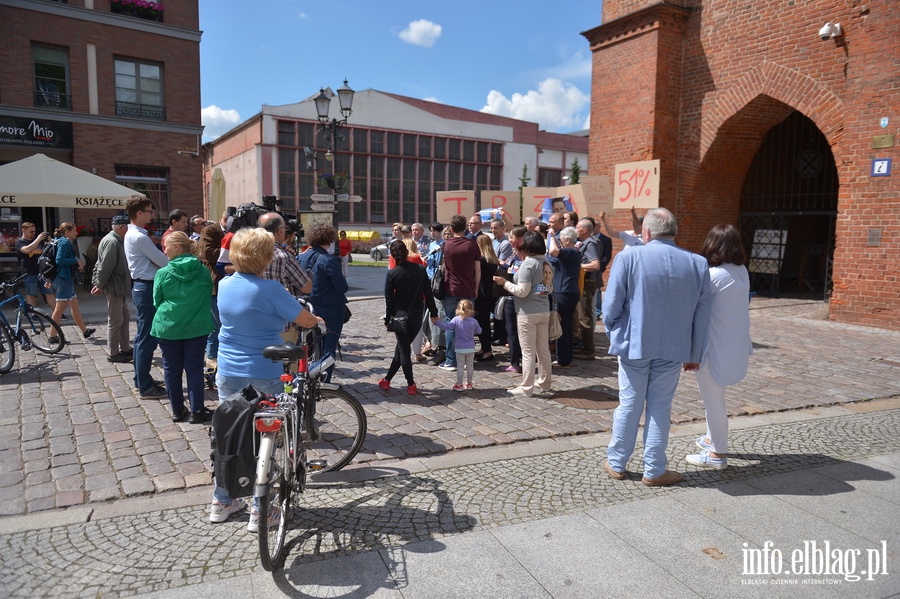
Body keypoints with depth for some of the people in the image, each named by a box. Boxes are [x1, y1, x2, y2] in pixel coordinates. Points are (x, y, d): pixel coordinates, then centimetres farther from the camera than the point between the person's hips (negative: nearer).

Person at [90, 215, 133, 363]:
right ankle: (113, 353, 7)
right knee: (115, 320, -2)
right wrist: (100, 285, -15)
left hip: (120, 287, 10)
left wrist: (98, 283, 13)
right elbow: (105, 266, -22)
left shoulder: (117, 241, 14)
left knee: (124, 317, 16)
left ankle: (125, 349, 25)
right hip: (113, 288, -10)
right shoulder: (111, 242, -18)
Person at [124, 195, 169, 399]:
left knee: (143, 336, 16)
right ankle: (146, 386, -1)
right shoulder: (139, 237, -19)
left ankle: (140, 380, 25)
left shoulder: (132, 234, 14)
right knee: (148, 338, -6)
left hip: (142, 286, 11)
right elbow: (163, 261, -15)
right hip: (147, 288, -11)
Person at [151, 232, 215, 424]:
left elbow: (157, 302, 2)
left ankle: (177, 411, 20)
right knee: (195, 369, 7)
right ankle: (197, 411, 10)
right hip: (197, 328, 1)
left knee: (172, 370, 11)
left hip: (168, 328, -1)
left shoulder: (163, 273, -9)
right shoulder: (203, 271, -5)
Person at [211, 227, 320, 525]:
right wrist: (319, 320, 13)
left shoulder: (225, 284, 2)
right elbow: (305, 320, -8)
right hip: (264, 375, -6)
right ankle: (261, 510, 14)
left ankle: (221, 503, 30)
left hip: (228, 373, 6)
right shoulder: (270, 290, -18)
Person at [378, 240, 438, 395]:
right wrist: (433, 312, 7)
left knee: (403, 350, 5)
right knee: (402, 348, 14)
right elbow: (428, 293, 0)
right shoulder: (420, 269, -2)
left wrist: (388, 318, 2)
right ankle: (387, 380, 21)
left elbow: (389, 298, -6)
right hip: (417, 315, 3)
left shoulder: (392, 273, -8)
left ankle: (411, 385, 5)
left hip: (400, 315, -3)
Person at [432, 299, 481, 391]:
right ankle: (469, 383, 22)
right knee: (470, 366, 13)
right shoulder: (474, 321, -4)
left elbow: (447, 326, -18)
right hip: (471, 348, 2)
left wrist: (436, 322, -12)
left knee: (460, 367, 5)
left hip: (460, 349, -2)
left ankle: (459, 385, 10)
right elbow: (479, 331, 9)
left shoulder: (456, 320, -11)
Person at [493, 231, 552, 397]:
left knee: (528, 352, -1)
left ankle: (527, 388, 6)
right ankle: (544, 384, 25)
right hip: (544, 311, 7)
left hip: (528, 313, -7)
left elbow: (522, 291, -19)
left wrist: (505, 283, -8)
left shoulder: (528, 264, -15)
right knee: (543, 350, 14)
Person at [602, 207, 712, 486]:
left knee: (629, 405, 12)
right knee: (660, 408, 12)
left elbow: (611, 306, -10)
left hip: (634, 345, -1)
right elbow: (701, 316, 2)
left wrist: (614, 333, 9)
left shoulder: (629, 258, -12)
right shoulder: (698, 264, -2)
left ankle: (616, 464, 25)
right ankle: (654, 471, 21)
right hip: (673, 349, 2)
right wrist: (694, 354, 11)